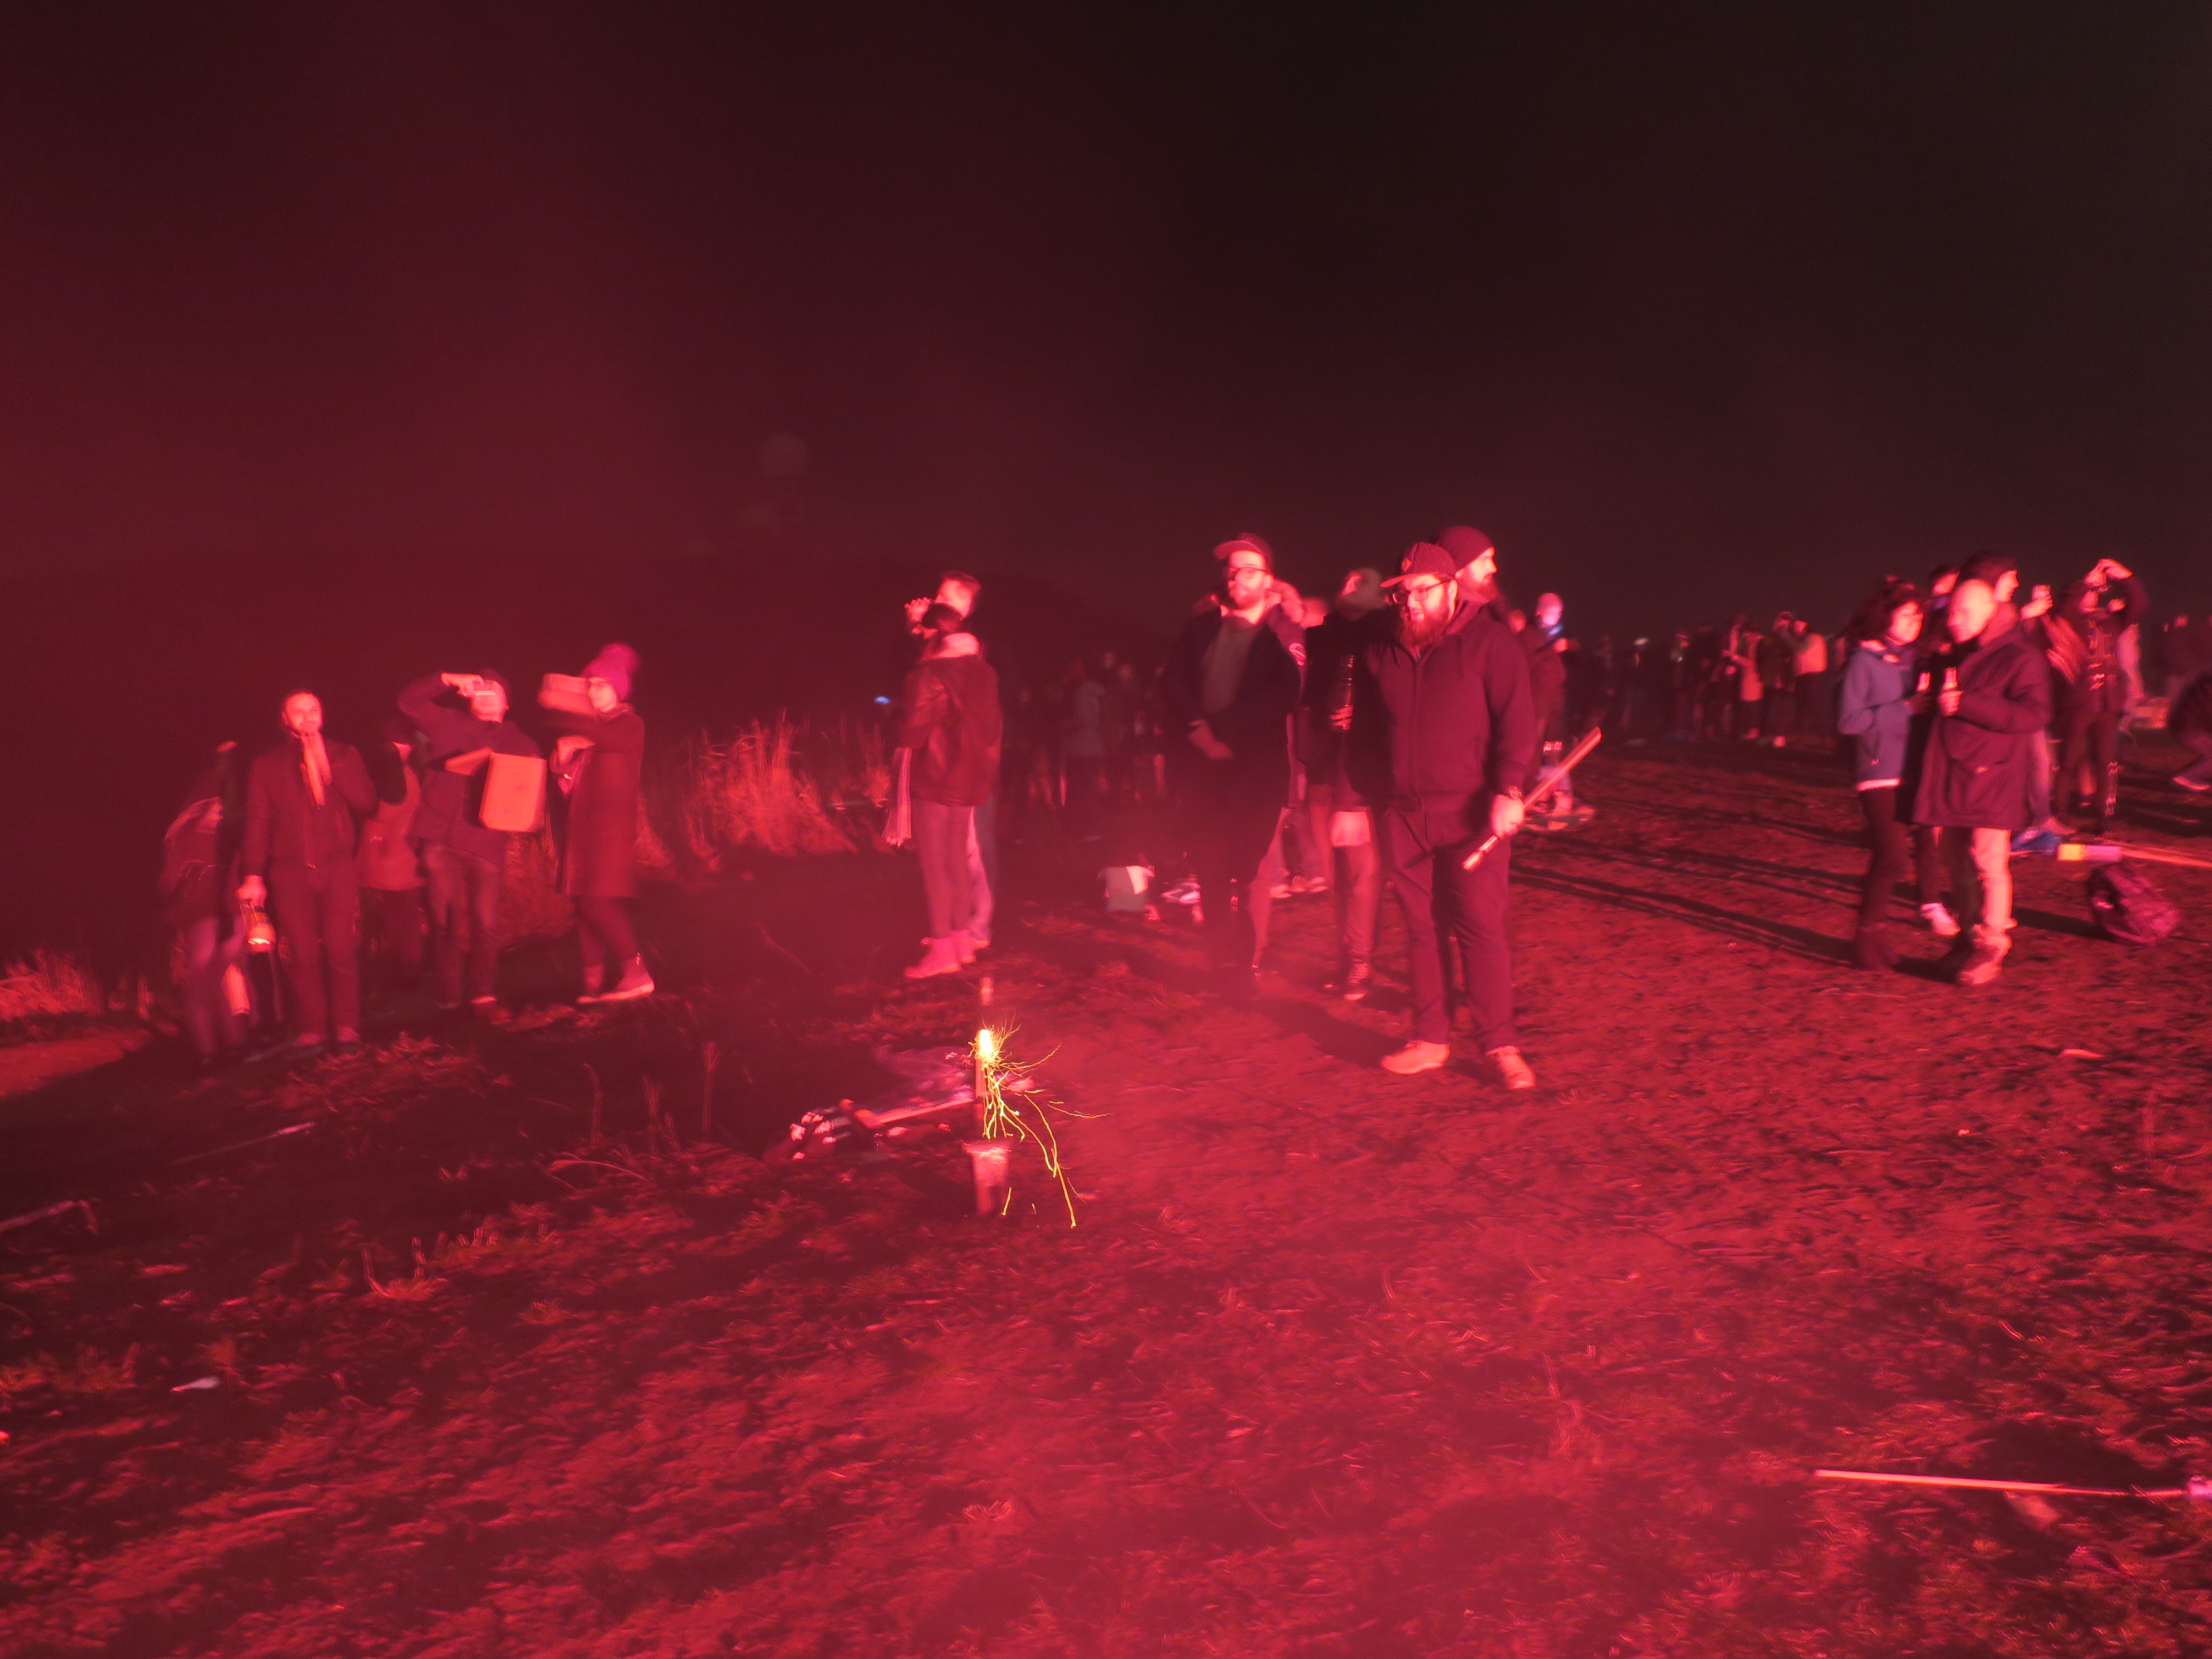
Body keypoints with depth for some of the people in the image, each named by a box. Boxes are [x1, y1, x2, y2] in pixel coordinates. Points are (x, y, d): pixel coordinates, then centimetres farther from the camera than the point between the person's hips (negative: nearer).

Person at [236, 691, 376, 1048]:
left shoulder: (344, 754, 11)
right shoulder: (267, 763, 11)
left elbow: (368, 803, -1)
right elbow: (257, 821, 6)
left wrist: (328, 765, -9)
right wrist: (253, 875, -2)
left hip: (338, 867, 0)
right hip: (290, 871, 0)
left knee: (341, 948, -9)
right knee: (302, 953, -4)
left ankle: (347, 1026, -1)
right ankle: (310, 1029, 5)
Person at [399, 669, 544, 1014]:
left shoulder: (522, 744, 15)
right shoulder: (448, 723, 17)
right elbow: (409, 702, 14)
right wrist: (449, 680, 5)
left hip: (486, 844, -1)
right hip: (441, 840, 1)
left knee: (485, 921, -7)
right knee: (445, 921, 2)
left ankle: (482, 992, 3)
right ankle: (448, 995, 12)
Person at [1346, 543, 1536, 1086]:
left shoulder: (1490, 643, -2)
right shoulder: (1378, 655, 12)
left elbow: (1516, 721, -7)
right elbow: (1362, 735, 19)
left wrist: (1507, 791, -16)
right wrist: (1366, 794, 12)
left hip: (1470, 813, -4)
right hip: (1402, 816, 4)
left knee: (1482, 927, -5)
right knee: (1419, 929, 9)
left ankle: (1499, 1045, 2)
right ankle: (1430, 1039, 18)